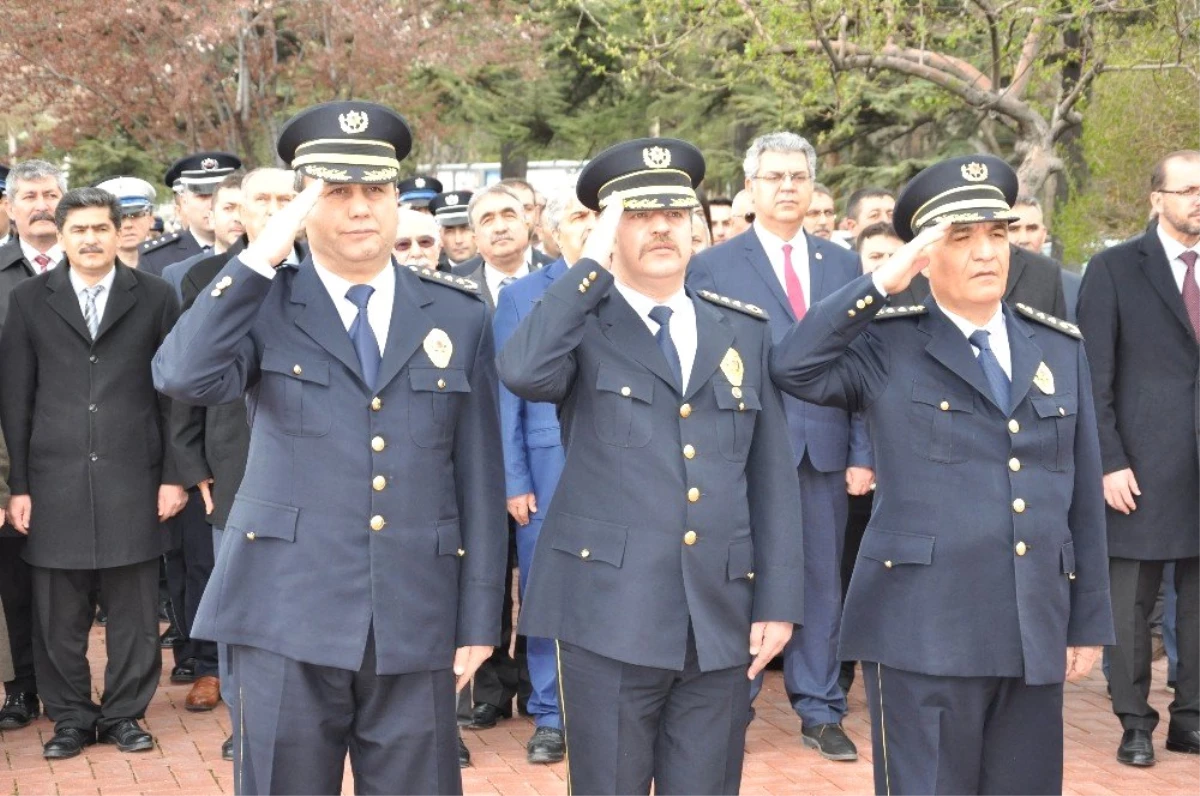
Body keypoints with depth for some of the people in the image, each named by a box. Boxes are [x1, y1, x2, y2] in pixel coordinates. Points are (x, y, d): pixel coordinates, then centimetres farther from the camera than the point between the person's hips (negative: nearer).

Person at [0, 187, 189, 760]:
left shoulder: (155, 298, 5)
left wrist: (173, 474, 0)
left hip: (132, 477, 0)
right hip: (55, 480, 1)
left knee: (134, 608, 5)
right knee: (58, 611, 4)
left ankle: (125, 713, 18)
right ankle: (70, 717, 17)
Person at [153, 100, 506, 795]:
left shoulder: (458, 315, 7)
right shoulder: (264, 306, 3)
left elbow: (481, 476, 7)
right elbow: (185, 377, -18)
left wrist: (479, 620, 3)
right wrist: (263, 254, -15)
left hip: (416, 625, 1)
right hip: (289, 619, -1)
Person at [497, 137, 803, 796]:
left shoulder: (745, 331, 11)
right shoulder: (581, 324, 0)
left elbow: (771, 475, 10)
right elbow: (523, 372, -24)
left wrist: (778, 600, 4)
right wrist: (592, 263, -15)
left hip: (721, 622, 3)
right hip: (610, 617, -3)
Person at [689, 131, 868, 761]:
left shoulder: (842, 264, 11)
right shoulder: (713, 267, 1)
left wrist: (862, 452, 1)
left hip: (825, 449, 3)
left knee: (821, 581, 8)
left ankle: (820, 712, 17)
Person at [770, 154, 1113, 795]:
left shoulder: (1060, 348, 11)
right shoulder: (888, 345, -1)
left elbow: (1083, 492, 12)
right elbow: (792, 367, -18)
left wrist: (1089, 620, 10)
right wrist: (884, 281, -17)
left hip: (1036, 635, 4)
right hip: (923, 634, -4)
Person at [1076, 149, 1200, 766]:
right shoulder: (1114, 269, 0)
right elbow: (1095, 378, -3)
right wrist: (1109, 462, -10)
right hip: (1145, 469, -3)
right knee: (1130, 604, 2)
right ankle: (1135, 725, 12)